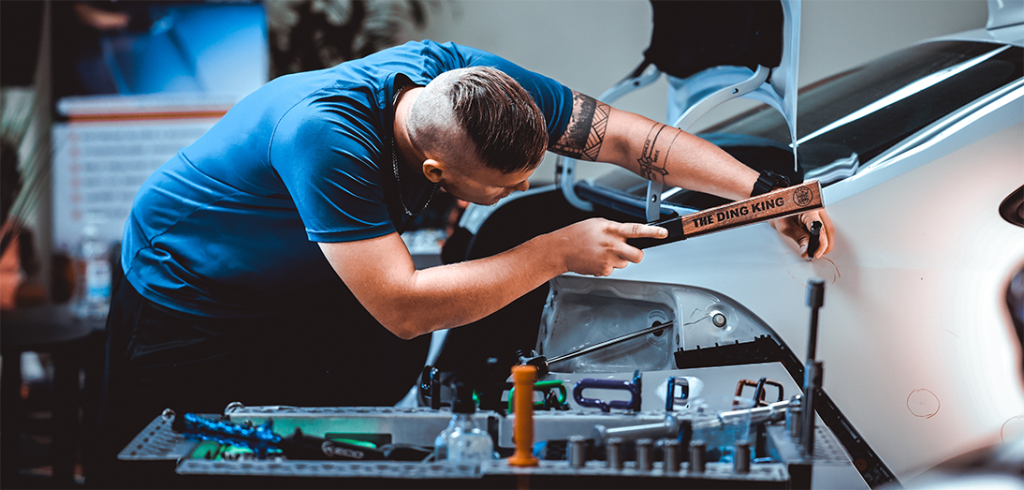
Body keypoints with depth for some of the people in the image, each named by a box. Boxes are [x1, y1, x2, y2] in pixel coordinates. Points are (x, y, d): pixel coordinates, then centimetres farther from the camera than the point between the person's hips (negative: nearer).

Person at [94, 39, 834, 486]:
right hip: (183, 290, -6)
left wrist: (765, 191, -25)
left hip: (299, 285, 6)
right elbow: (403, 308, -43)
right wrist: (558, 252, -38)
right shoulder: (325, 133, -44)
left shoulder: (460, 75, -25)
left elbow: (625, 136, -19)